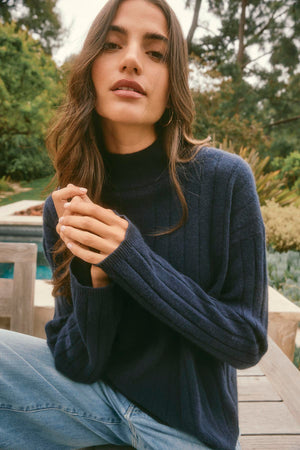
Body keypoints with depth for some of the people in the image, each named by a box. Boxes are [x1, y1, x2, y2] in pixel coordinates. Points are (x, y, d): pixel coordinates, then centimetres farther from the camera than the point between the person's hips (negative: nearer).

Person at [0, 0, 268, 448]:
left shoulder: (224, 180, -20)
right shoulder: (67, 208, -11)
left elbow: (249, 343, -15)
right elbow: (77, 366, -8)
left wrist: (133, 259, -27)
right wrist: (91, 275, -28)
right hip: (95, 398, 2)